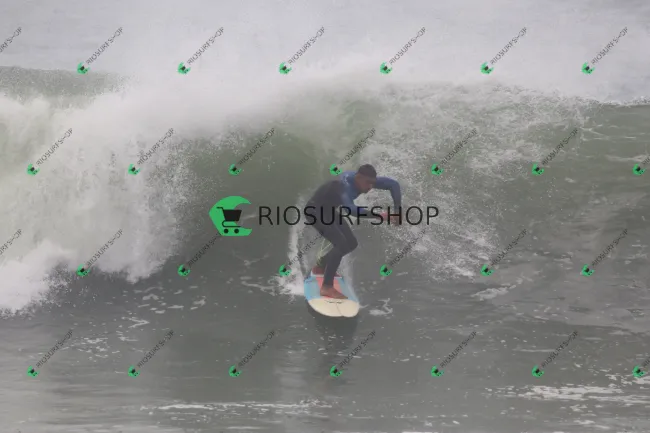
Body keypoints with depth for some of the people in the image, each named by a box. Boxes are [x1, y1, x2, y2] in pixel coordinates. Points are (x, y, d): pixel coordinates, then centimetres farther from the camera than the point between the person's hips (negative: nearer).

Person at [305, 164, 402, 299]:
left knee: (351, 243, 11)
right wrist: (377, 215, -60)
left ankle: (320, 267, 29)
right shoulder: (345, 187, -37)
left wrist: (398, 211, -18)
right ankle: (327, 287, -18)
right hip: (315, 210, -9)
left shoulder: (364, 180, -14)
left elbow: (393, 184, -9)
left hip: (328, 210, 9)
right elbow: (350, 209, -55)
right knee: (341, 244, -23)